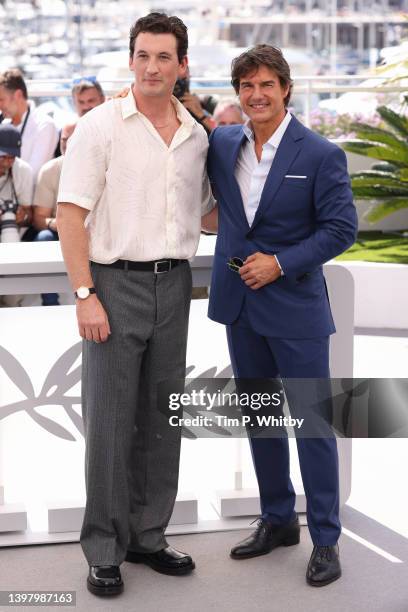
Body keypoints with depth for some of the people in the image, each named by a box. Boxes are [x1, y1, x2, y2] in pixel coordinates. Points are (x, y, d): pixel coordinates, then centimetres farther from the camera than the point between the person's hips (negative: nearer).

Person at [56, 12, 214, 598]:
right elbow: (71, 214, -10)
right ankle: (105, 550, 11)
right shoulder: (101, 126, -6)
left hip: (174, 285, 5)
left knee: (162, 420, 11)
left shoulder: (197, 136, 9)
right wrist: (85, 295, -15)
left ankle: (148, 535, 25)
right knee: (109, 422, -1)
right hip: (115, 284, -5)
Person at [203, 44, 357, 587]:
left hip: (295, 306, -5)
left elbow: (342, 228, -10)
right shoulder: (220, 145, 3)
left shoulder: (321, 155, -10)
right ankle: (277, 520, 30)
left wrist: (281, 262, -17)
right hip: (239, 302, 5)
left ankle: (325, 539, 11)